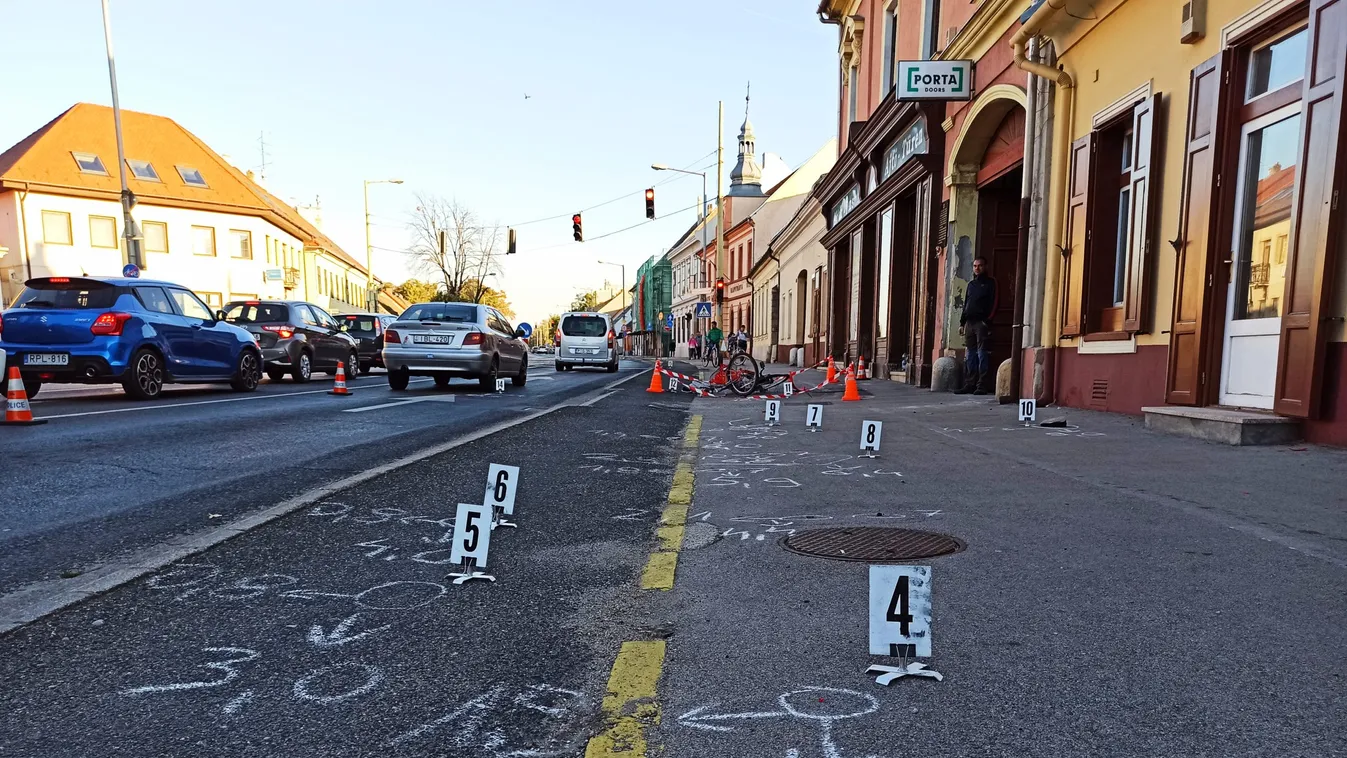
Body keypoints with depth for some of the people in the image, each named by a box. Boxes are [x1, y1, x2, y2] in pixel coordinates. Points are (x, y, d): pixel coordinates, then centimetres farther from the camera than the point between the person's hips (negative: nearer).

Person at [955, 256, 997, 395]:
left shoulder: (990, 283, 3)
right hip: (969, 323, 6)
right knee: (969, 355, 6)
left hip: (982, 323, -6)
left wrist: (987, 321, -15)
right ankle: (969, 384, 9)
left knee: (982, 354, -8)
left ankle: (982, 386, -8)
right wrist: (962, 322, 14)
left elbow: (993, 303, -6)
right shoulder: (971, 284, 22)